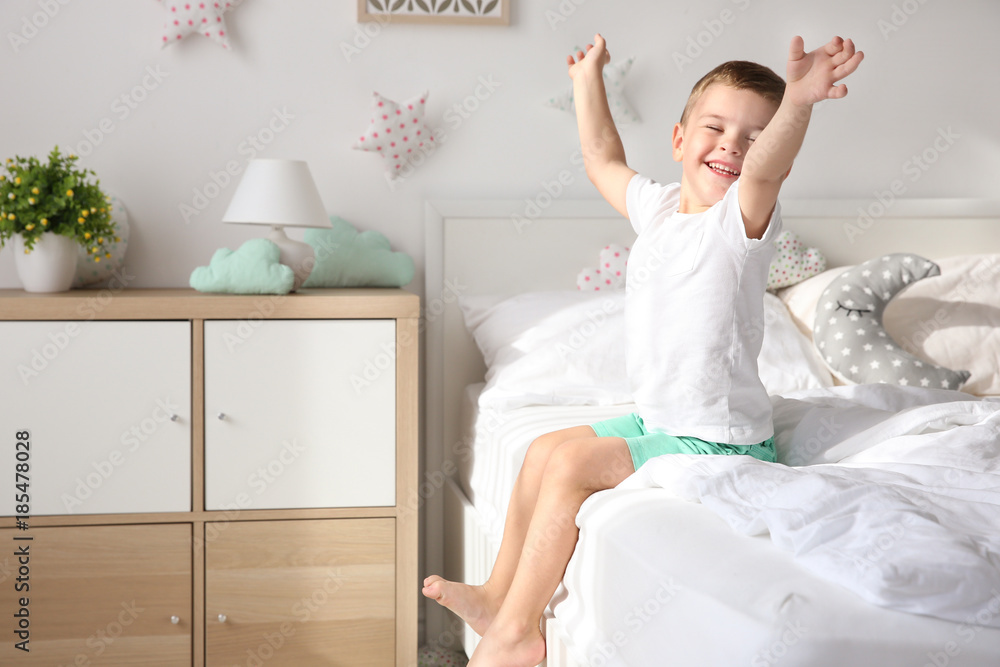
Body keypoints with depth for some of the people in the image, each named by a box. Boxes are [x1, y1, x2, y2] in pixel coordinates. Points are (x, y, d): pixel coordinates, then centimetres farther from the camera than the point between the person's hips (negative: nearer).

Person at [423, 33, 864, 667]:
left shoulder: (743, 218, -17)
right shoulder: (658, 206, 5)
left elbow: (762, 170, -41)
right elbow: (604, 159, 25)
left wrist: (797, 102, -59)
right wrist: (589, 79, 30)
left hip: (719, 442, -8)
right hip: (657, 421, 9)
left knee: (573, 460, -16)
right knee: (544, 449, 12)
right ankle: (499, 593, 26)